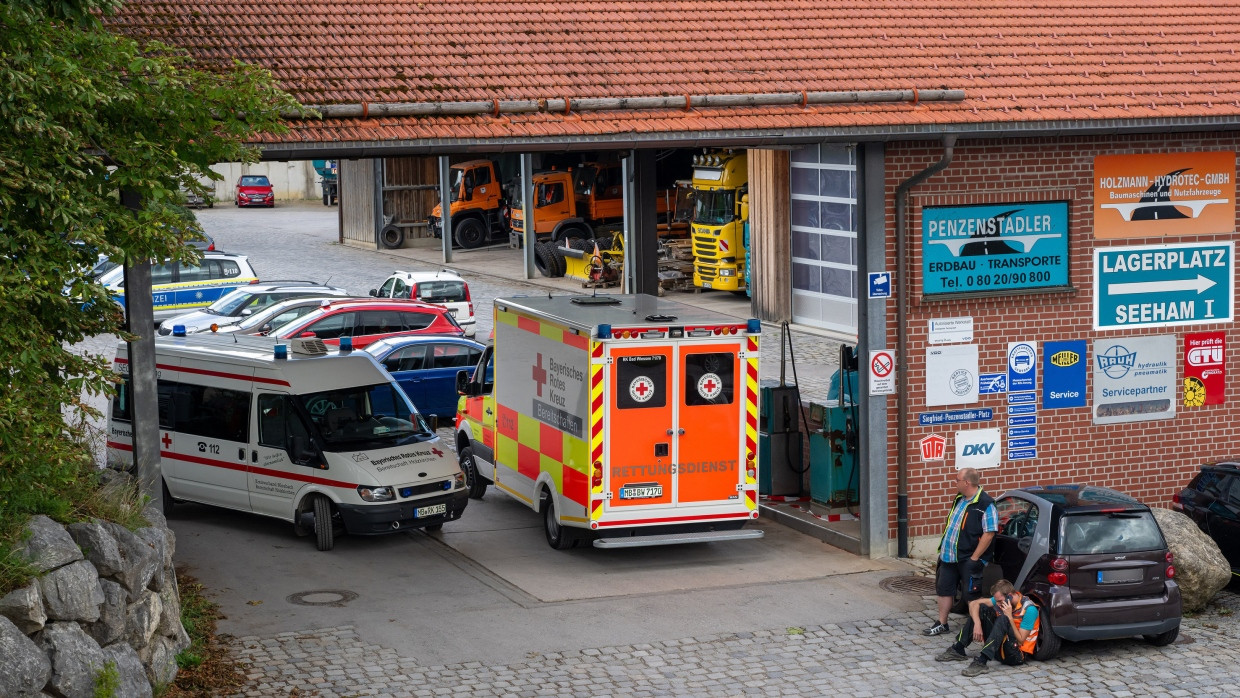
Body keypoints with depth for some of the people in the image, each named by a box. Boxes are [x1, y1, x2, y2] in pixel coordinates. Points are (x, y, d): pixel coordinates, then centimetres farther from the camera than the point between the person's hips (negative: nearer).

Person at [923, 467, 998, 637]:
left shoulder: (985, 504, -16)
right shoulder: (959, 499, 10)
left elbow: (989, 533, -20)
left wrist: (974, 558, -21)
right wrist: (943, 548, 17)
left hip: (968, 559, -9)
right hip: (949, 556, 9)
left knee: (972, 594, -1)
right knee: (944, 589, 14)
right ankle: (942, 624, 25)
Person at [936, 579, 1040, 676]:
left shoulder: (1029, 609, -20)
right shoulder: (1002, 599, -1)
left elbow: (1020, 641, -21)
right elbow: (974, 603, -2)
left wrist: (1010, 617, -26)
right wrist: (977, 624, -18)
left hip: (1018, 655, -7)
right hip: (1000, 649, 7)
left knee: (1003, 619, -32)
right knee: (982, 608, -2)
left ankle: (981, 661, -40)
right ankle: (957, 649, -4)